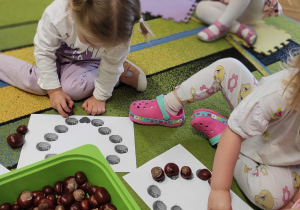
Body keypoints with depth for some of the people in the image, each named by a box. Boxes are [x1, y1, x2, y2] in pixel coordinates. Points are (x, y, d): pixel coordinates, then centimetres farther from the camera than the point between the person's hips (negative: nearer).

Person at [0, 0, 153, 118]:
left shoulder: (119, 30, -39)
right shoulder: (56, 16, -40)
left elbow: (111, 66, -23)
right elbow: (44, 52, -23)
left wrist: (100, 97, -16)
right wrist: (53, 89, -20)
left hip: (88, 60, -1)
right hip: (59, 54, 1)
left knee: (72, 89, -27)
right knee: (37, 83, -18)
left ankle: (120, 71, -7)